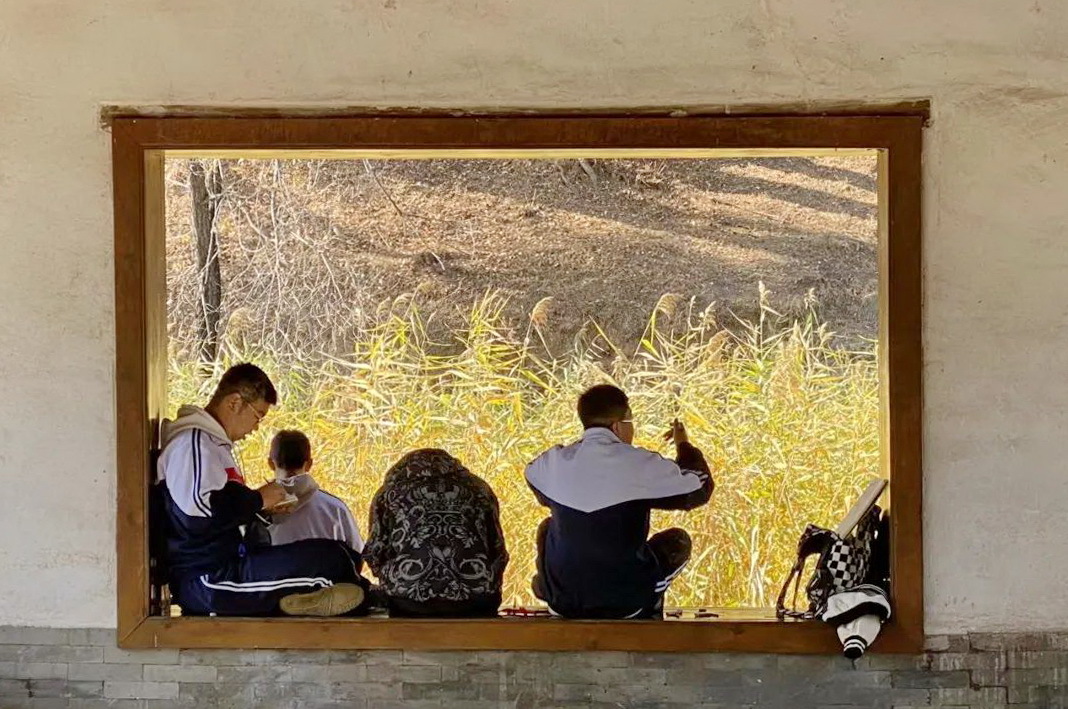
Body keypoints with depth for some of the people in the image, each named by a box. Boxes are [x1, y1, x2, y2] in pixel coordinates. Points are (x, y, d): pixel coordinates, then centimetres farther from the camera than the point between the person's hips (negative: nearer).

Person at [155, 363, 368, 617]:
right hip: (208, 580, -11)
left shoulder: (210, 442, 23)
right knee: (332, 558, -19)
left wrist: (264, 507, 13)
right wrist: (258, 500, -12)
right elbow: (200, 512, -26)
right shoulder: (192, 442, -12)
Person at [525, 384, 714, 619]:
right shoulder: (640, 465, -16)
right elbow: (700, 488, -1)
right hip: (627, 604, -3)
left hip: (561, 602, 4)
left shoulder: (552, 463, -5)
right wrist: (684, 446, 17)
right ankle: (648, 610, 28)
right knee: (678, 540, 22)